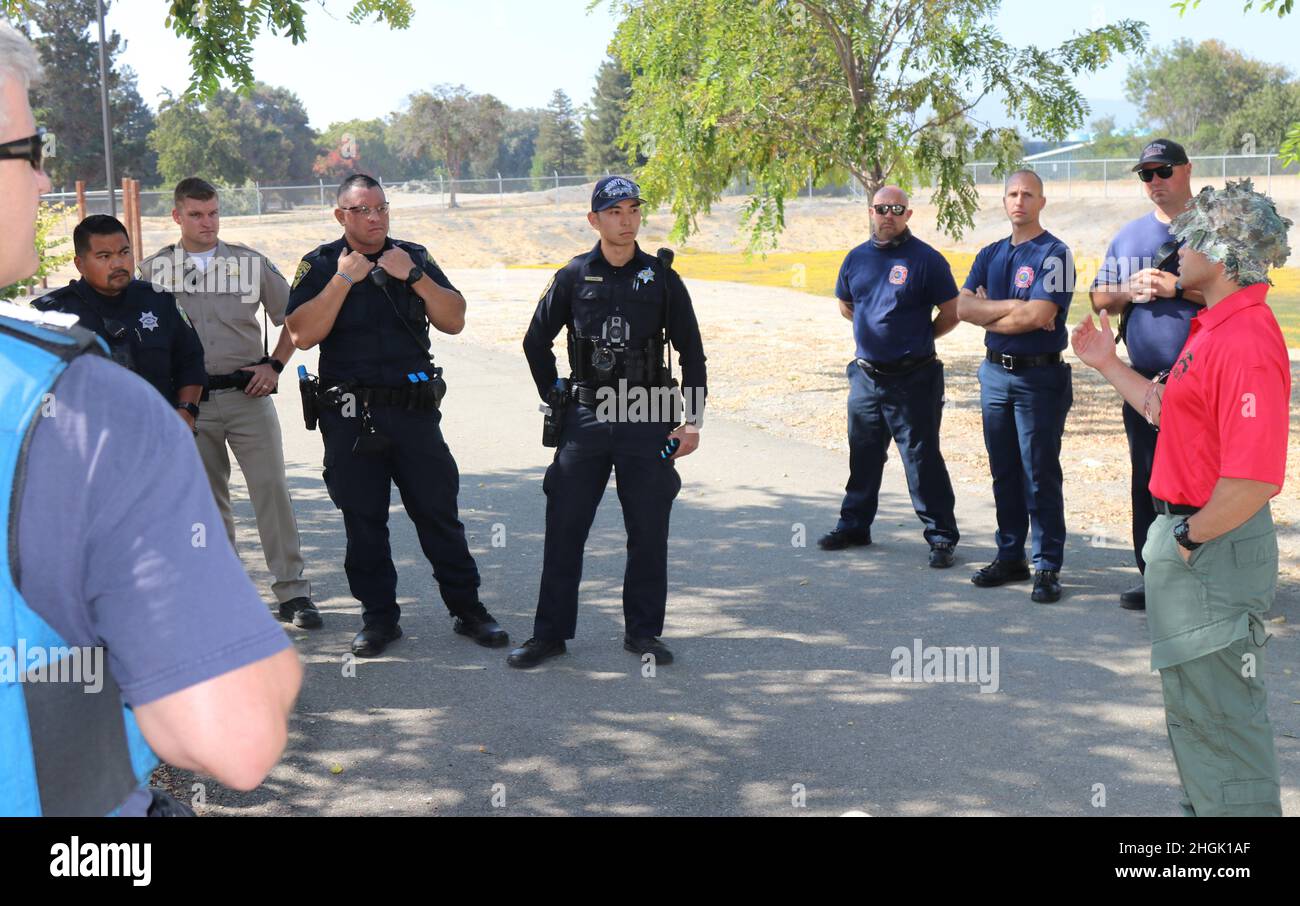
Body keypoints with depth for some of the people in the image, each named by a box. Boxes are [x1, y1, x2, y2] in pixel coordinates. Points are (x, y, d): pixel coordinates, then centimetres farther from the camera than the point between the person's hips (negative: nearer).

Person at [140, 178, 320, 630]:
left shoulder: (251, 262, 6)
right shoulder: (154, 269, 5)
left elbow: (293, 318, 13)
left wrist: (275, 365, 2)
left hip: (248, 394, 0)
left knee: (272, 489, -5)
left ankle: (292, 591, 1)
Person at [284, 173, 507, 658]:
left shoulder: (415, 258, 9)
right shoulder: (320, 266, 3)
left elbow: (454, 321, 1)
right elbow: (302, 335, -10)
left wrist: (414, 277, -11)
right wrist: (343, 279, -14)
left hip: (415, 409, 1)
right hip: (349, 415, -1)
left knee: (439, 511, 3)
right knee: (363, 520, 5)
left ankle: (467, 608, 13)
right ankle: (378, 615, 18)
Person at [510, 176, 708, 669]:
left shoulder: (661, 277, 3)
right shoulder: (573, 276, 3)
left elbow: (691, 352, 5)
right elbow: (536, 341, 13)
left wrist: (693, 420, -1)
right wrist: (555, 400, 8)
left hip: (647, 420, 0)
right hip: (585, 419, 0)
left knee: (648, 532, 5)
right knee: (564, 528, 2)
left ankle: (643, 631, 18)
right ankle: (550, 632, 13)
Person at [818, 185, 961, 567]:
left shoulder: (926, 260, -9)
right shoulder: (857, 258, 8)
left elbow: (951, 313, -5)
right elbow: (845, 304, 22)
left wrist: (917, 339, 5)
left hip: (913, 380, -6)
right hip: (866, 376, 6)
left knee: (923, 459, -3)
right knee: (863, 456, 17)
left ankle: (941, 536, 5)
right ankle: (854, 526, 30)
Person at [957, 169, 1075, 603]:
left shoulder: (1054, 254, -7)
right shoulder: (990, 254, 13)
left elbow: (1037, 316, -19)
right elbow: (963, 307, -1)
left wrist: (989, 317, -6)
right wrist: (1014, 308, -12)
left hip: (1039, 376, -6)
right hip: (995, 373, 6)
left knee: (1041, 474, -4)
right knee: (1004, 472, 12)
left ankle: (1047, 566, 2)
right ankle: (1010, 557, 22)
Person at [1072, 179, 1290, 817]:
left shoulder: (1246, 343, -24)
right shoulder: (1215, 329, 10)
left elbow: (1255, 478, -30)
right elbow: (1168, 411, 20)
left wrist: (1191, 537, -19)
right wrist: (1109, 366, 20)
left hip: (1216, 550, -11)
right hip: (1188, 534, 11)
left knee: (1220, 716, -1)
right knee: (1191, 703, 24)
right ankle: (1203, 807, 40)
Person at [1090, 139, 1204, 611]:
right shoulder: (1128, 236, 15)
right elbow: (1099, 297, 16)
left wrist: (1177, 287, -18)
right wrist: (1130, 291, -4)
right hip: (1144, 379, 6)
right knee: (1147, 482, 11)